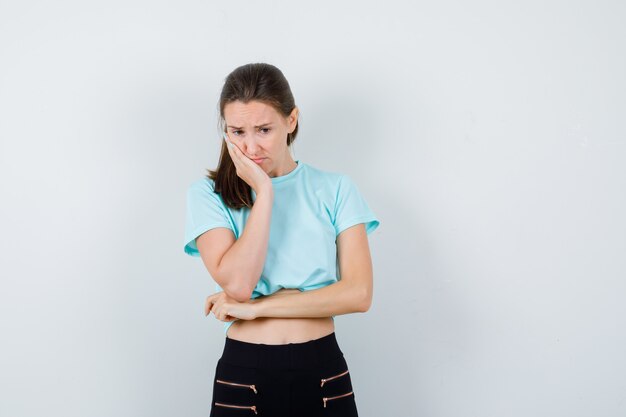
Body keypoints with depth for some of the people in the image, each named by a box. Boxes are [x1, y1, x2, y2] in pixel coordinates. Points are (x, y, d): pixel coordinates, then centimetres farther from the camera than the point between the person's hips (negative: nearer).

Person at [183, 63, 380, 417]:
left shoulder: (335, 189, 0)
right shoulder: (209, 194, -2)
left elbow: (359, 293, -10)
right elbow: (236, 282, -17)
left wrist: (255, 307, -13)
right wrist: (264, 192, -14)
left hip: (325, 374, 1)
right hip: (244, 375, -1)